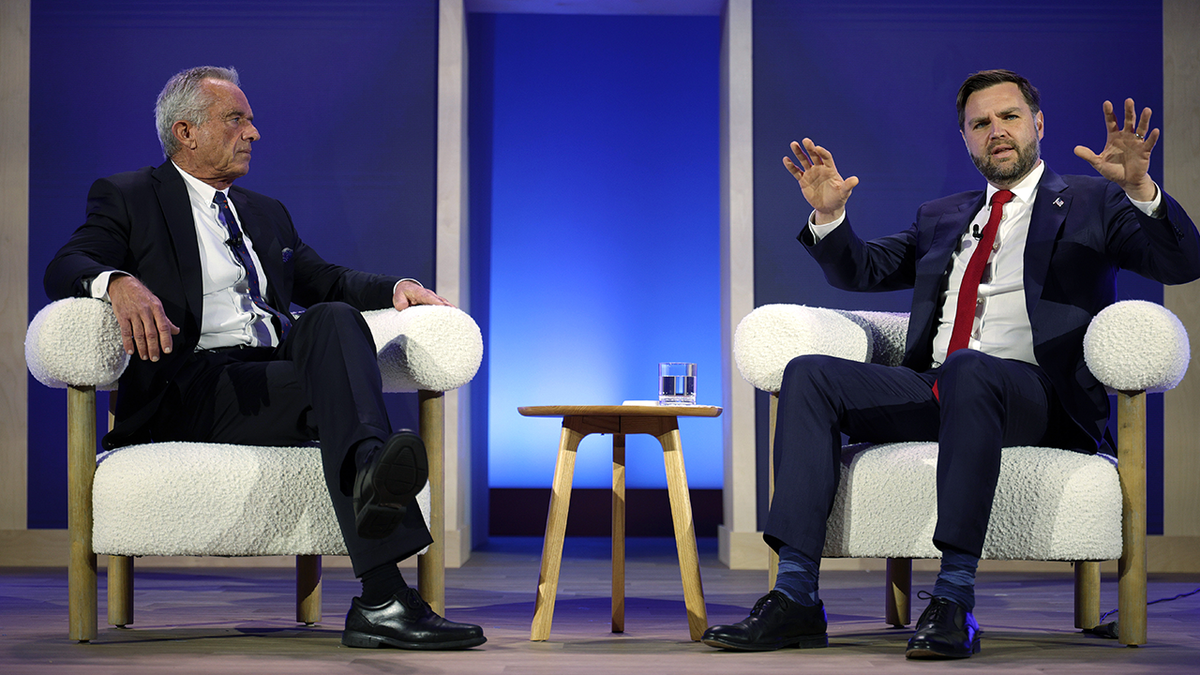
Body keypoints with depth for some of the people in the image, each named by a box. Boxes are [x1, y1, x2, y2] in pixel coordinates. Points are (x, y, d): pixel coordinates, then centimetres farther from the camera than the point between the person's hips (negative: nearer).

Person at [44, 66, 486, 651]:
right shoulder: (127, 198, 12)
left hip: (279, 372, 5)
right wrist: (118, 283, -29)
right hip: (191, 393, -5)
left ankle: (369, 473, -61)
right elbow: (62, 270, -3)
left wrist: (396, 287, 9)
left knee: (333, 318, -31)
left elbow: (325, 281, 32)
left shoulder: (267, 214, 33)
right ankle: (384, 596, -53)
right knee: (335, 384, -33)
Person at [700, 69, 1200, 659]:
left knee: (968, 368, -39)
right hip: (931, 389, 5)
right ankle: (795, 598, -27)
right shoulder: (941, 218, 29)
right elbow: (861, 270, 27)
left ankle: (954, 599, -41)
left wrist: (1138, 186, -18)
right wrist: (829, 214, 6)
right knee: (809, 374, -17)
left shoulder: (1092, 203, 14)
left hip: (1037, 398, -5)